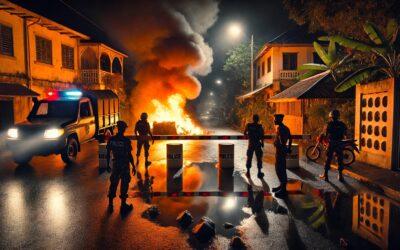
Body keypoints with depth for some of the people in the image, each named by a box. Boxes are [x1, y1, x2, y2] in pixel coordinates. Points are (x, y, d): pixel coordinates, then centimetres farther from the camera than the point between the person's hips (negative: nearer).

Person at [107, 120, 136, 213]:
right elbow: (129, 155, -14)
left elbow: (108, 153, 1)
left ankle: (110, 205, 23)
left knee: (113, 184, 15)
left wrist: (108, 165, 13)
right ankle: (123, 205, 17)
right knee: (124, 185, 8)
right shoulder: (126, 141, -16)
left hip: (115, 164, 4)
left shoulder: (111, 139, -4)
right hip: (124, 165, -4)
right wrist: (133, 166, -5)